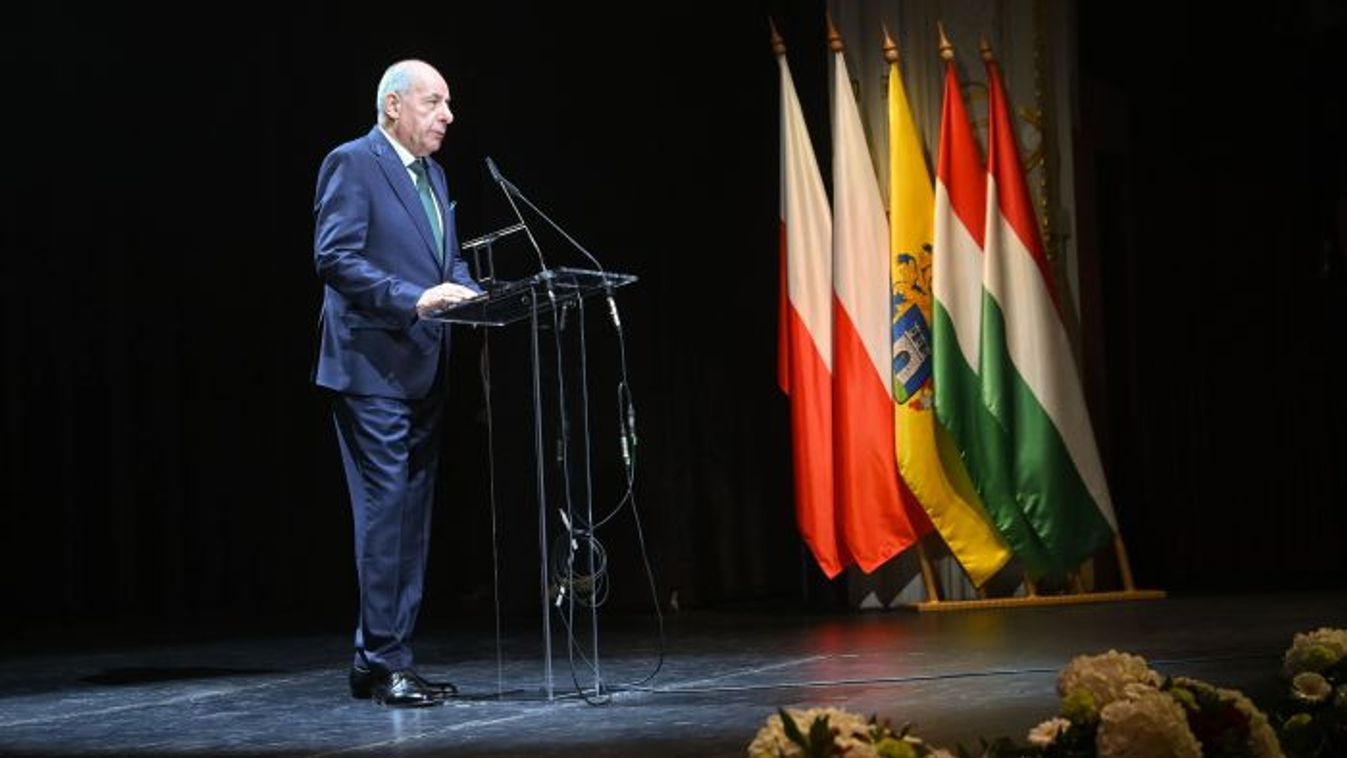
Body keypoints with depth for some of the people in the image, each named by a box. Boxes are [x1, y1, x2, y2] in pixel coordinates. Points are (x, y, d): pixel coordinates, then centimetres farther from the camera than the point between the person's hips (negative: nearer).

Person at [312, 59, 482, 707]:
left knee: (413, 514, 9)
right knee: (385, 509, -9)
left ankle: (377, 662, 16)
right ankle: (384, 663, -2)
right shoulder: (351, 164, -7)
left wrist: (477, 298, 1)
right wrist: (414, 300, -24)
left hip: (423, 372, 9)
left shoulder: (432, 174, 19)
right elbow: (335, 257, -17)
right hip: (372, 367, -9)